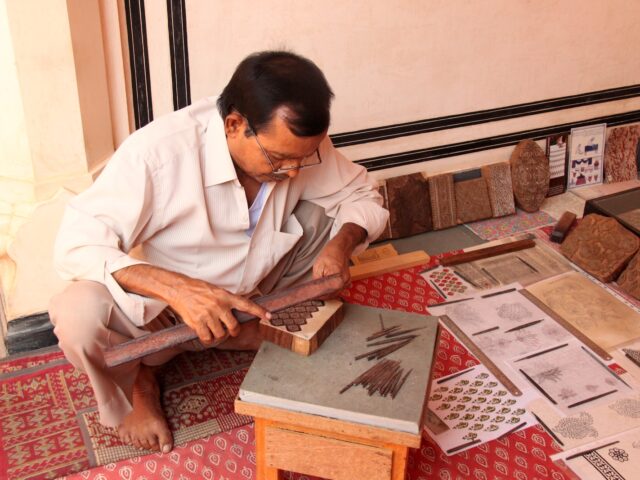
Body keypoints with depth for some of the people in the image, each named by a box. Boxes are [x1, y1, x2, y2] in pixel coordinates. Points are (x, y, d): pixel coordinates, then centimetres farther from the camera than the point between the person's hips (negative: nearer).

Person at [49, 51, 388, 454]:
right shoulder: (159, 150, -32)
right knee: (78, 315, -34)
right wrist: (176, 288, -47)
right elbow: (76, 245, -32)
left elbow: (363, 195, -5)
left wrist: (341, 243, -28)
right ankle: (137, 385, 0)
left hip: (245, 297, 4)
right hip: (159, 303, -3)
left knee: (327, 210, -11)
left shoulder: (299, 145, -17)